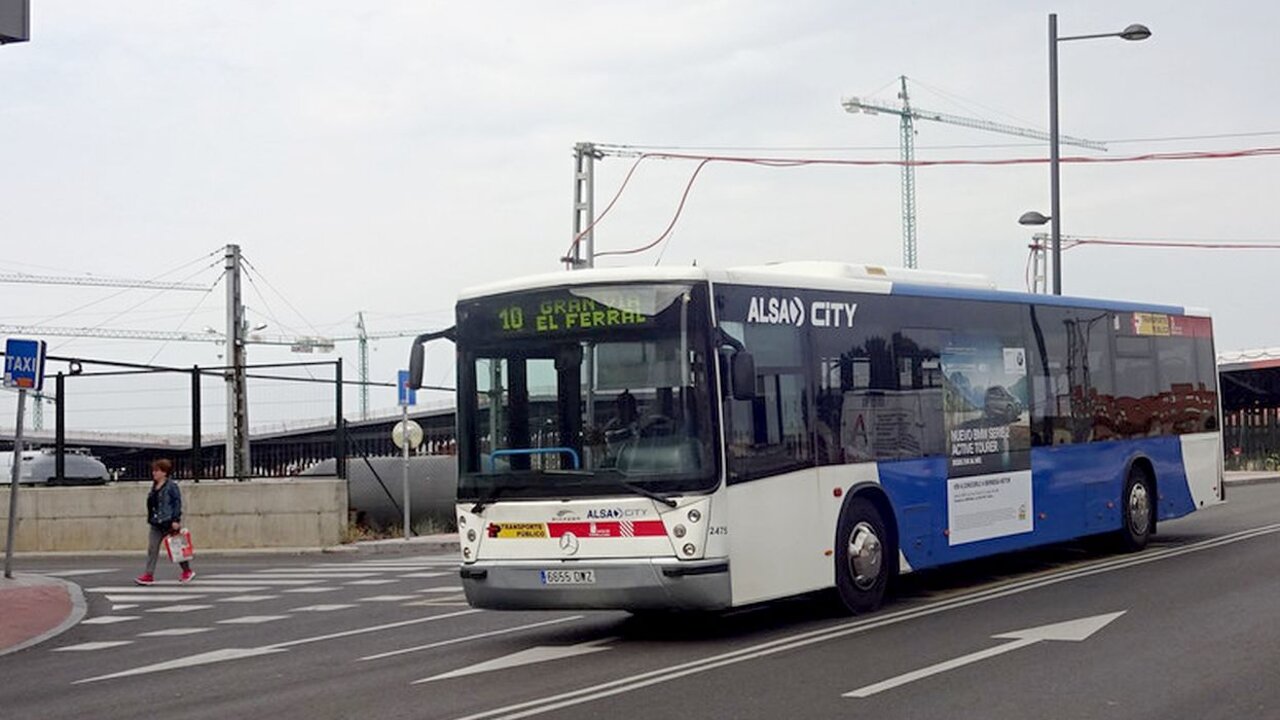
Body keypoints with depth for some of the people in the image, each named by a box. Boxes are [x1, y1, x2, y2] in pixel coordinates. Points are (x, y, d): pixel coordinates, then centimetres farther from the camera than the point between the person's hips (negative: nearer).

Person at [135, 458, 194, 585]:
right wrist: (150, 518, 15)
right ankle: (149, 575, -3)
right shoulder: (154, 487, 11)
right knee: (152, 547, -1)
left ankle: (187, 571, 21)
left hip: (169, 522, -7)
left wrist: (176, 520, -20)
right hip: (156, 523, 7)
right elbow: (151, 504, 17)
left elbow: (177, 502, -15)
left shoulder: (171, 486, -12)